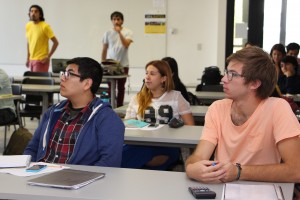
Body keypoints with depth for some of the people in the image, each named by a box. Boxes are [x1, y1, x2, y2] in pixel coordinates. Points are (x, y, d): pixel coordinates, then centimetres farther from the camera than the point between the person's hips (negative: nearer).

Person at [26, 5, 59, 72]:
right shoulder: (28, 25, 6)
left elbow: (55, 42, -12)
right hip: (31, 60, 6)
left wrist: (48, 57, -14)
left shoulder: (45, 26, -12)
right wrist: (28, 58, 13)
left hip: (41, 60, -6)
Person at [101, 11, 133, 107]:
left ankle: (119, 107, 16)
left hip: (123, 64, -1)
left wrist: (119, 32, -23)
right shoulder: (108, 33, 4)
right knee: (110, 87, 2)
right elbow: (104, 50, 9)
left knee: (121, 87, 7)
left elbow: (126, 45, -17)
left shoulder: (127, 32, 0)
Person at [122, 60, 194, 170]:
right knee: (127, 149, -40)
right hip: (142, 145, 2)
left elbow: (190, 127, 8)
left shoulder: (176, 97, 13)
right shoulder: (136, 99, 20)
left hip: (168, 147, -2)